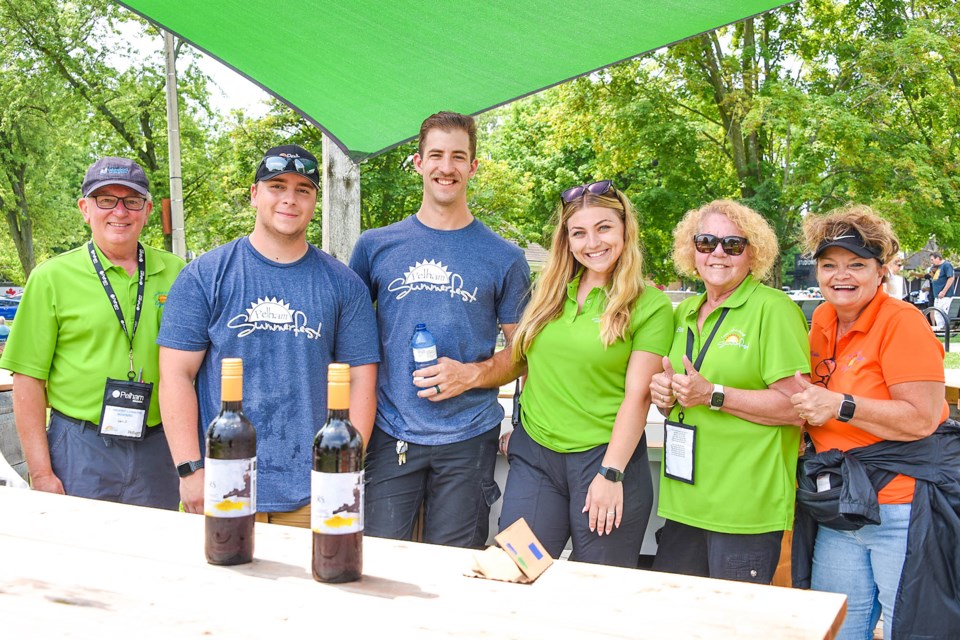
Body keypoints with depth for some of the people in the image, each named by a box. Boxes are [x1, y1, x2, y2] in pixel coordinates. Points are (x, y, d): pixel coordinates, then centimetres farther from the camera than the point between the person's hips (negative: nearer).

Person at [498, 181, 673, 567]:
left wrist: (611, 474, -13)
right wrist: (515, 430, 14)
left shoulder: (650, 306, -5)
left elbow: (637, 395, -10)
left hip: (605, 456, -4)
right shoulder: (549, 292, 9)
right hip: (533, 454, 4)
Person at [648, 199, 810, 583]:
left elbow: (797, 405, -15)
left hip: (745, 506, -6)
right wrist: (663, 395, 2)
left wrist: (712, 395, -19)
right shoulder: (683, 313, 13)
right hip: (683, 500, 6)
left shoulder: (773, 309, -8)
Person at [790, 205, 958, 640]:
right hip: (841, 506, 7)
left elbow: (924, 418, -19)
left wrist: (841, 406, -22)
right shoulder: (823, 319, 8)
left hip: (903, 510, -7)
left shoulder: (901, 322, -14)